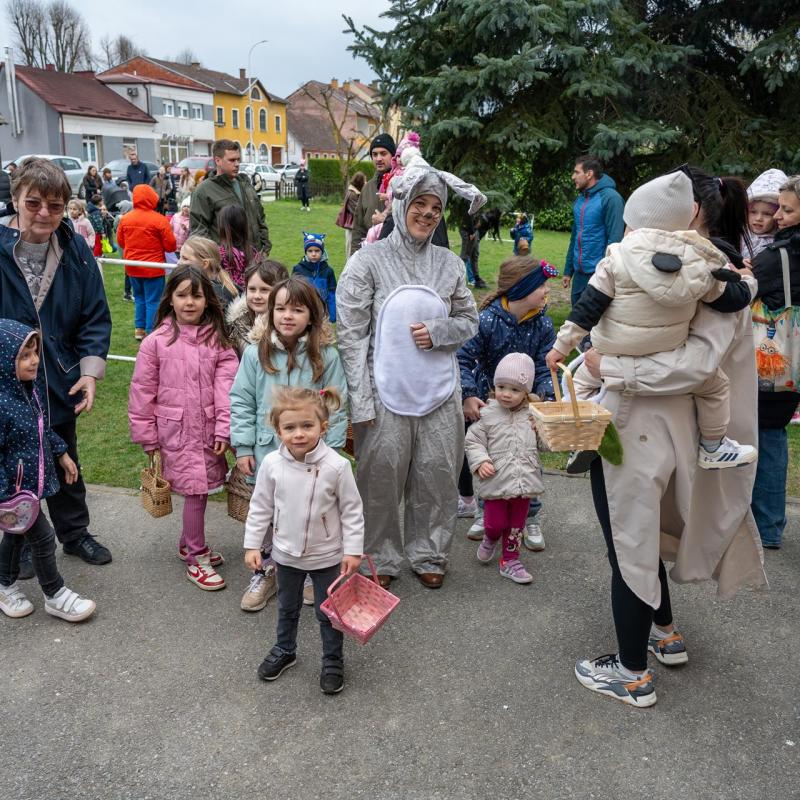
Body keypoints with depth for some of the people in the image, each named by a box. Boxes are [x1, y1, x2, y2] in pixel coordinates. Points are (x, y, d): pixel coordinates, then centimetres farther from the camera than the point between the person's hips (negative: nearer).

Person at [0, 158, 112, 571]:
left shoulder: (75, 250, -7)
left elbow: (95, 317, -4)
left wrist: (90, 370, -15)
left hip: (60, 385, 3)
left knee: (65, 466, 22)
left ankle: (74, 533, 42)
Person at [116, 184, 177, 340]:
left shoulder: (125, 218, -3)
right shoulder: (159, 220, -15)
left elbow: (120, 241, 8)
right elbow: (171, 246, -11)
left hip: (132, 267, 5)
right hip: (153, 267, -5)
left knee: (139, 298, 19)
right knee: (153, 301, 2)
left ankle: (139, 329, 22)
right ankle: (151, 332, 5)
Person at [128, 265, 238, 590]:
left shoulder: (217, 340, 2)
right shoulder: (156, 342, -5)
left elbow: (226, 385, -3)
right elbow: (142, 392, -1)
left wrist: (223, 429, -9)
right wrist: (148, 438, 1)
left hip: (208, 430, 3)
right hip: (176, 432, -3)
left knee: (202, 488, 12)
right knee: (195, 491, -3)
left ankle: (190, 542, 36)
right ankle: (196, 557, 14)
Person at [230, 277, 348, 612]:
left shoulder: (326, 356, -7)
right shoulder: (256, 353, -5)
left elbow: (336, 407, -3)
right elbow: (241, 402, 0)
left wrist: (330, 452, -5)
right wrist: (244, 447, -3)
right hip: (267, 454, 1)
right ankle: (264, 572, 34)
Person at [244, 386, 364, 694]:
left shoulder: (336, 466, -22)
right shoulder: (272, 464, -15)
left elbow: (352, 510, -12)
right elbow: (260, 507, -2)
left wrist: (353, 550, -11)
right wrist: (252, 544, 0)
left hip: (326, 556, -3)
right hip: (286, 553, 3)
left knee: (329, 612, 14)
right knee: (287, 608, 25)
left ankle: (333, 662, 36)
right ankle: (284, 651, 49)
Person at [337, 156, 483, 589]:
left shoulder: (449, 263, 7)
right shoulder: (368, 261, -4)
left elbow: (469, 321, 15)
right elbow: (350, 335, -7)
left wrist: (438, 332, -8)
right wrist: (360, 401, -12)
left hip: (439, 391, 3)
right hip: (385, 392, -3)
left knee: (437, 476, 11)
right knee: (382, 479, 7)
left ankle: (428, 554, 32)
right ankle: (382, 558, 28)